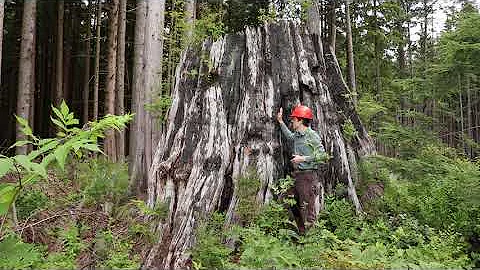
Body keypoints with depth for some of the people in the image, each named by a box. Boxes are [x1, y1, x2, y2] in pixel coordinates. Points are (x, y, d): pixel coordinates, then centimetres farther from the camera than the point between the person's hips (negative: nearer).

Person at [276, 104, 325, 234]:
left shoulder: (312, 136, -11)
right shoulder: (297, 135, 13)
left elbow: (322, 155, -15)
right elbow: (289, 136, 37)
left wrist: (303, 158, -17)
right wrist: (281, 121, 33)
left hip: (308, 176, -9)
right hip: (296, 175, 9)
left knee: (307, 210, -5)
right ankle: (301, 234, 27)